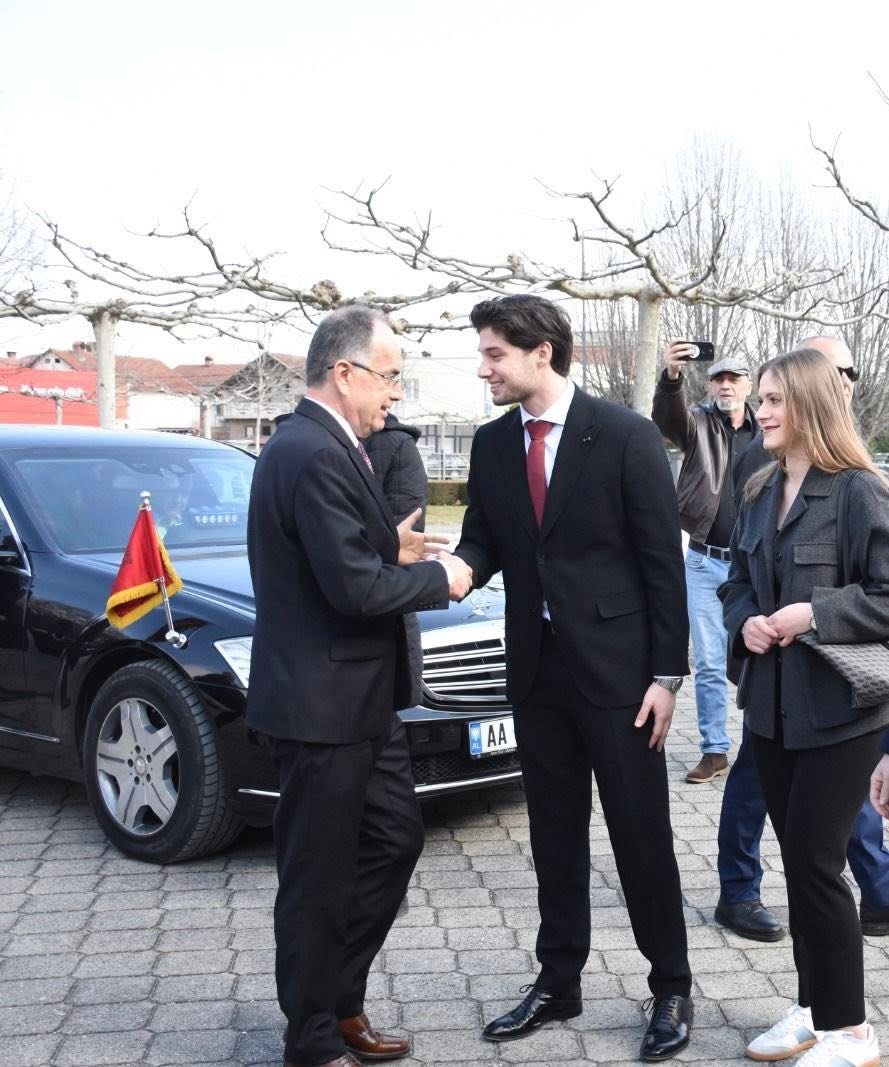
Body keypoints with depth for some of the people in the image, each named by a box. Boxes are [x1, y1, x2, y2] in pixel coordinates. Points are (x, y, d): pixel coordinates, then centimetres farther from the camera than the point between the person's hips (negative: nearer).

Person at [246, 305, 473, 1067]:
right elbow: (355, 586, -26)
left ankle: (340, 1001, 32)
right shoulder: (317, 455, -22)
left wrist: (392, 547, 3)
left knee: (396, 839, 19)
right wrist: (439, 578, -10)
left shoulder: (321, 445, 11)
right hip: (323, 702, -10)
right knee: (319, 877, 5)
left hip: (358, 698, 10)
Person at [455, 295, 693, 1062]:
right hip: (536, 666, 5)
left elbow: (663, 559, -9)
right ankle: (558, 982, 29)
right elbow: (483, 542, 8)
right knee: (555, 833, 15)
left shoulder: (625, 435, -10)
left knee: (641, 834, 6)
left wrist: (667, 674, -11)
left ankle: (672, 988, 22)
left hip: (615, 666, -5)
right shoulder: (491, 444, 5)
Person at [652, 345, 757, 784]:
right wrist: (671, 377, -45)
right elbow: (666, 418, -23)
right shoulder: (698, 423, 0)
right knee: (709, 664, 4)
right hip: (704, 562, 0)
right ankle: (715, 751, 13)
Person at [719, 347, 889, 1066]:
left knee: (816, 863, -3)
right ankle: (815, 1008, 28)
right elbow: (736, 584, 16)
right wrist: (746, 624, -4)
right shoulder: (761, 495, 10)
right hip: (773, 705, 7)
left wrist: (813, 613, -21)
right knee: (796, 859, 13)